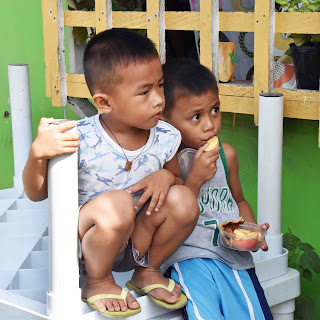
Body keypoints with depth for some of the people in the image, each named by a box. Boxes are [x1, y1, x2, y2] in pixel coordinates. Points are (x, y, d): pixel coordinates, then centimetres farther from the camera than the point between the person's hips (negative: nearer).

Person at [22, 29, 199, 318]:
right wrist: (38, 154, -32)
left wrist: (166, 177, -13)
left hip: (137, 243, 5)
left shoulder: (165, 138, -7)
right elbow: (37, 193, -11)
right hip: (84, 249, -5)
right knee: (117, 204, -35)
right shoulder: (80, 141, -20)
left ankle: (147, 271, 8)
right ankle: (97, 282, -6)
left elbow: (178, 179, 13)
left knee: (184, 200, -19)